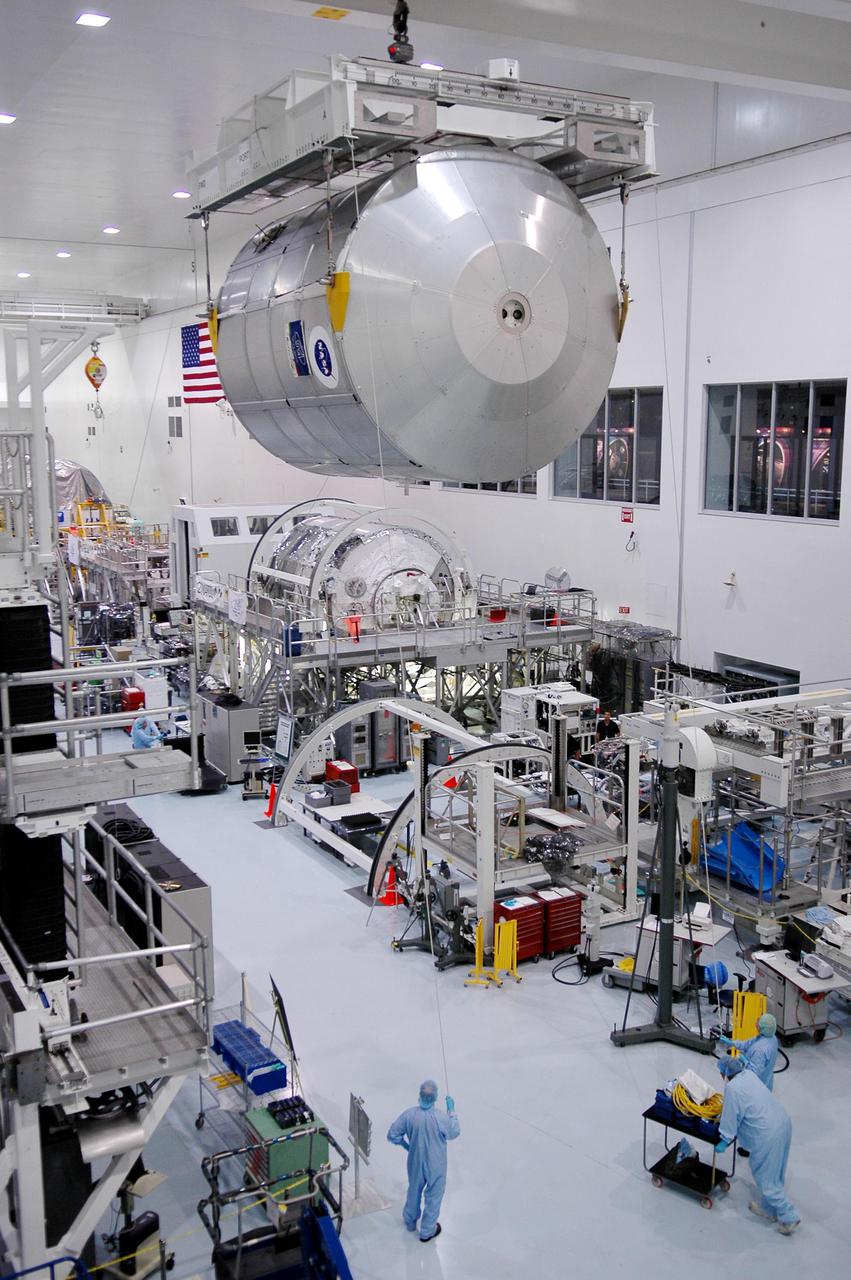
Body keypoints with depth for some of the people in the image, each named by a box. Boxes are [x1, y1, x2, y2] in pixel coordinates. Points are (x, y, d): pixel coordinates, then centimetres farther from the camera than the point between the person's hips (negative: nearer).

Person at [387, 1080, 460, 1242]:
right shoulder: (441, 1118, -31)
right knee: (433, 1196, 21)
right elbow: (454, 1133, -10)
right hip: (436, 1166, -3)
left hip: (415, 1163, 3)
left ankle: (410, 1221, 51)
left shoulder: (409, 1114, -24)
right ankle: (427, 1231, 38)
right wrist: (451, 1110, -1)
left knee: (414, 1191, 29)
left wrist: (405, 1144, 6)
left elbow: (392, 1135, -13)